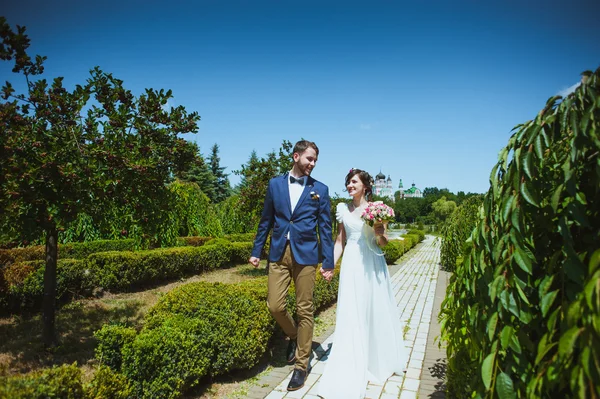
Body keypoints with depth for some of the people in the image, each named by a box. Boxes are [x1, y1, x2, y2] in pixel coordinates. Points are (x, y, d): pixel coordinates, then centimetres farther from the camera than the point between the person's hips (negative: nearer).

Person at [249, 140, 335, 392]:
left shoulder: (320, 189, 2)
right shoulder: (275, 184, 7)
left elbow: (325, 227, 2)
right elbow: (266, 220, 11)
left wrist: (328, 262, -1)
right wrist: (256, 251, 10)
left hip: (305, 255, -1)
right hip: (278, 253, 2)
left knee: (304, 310, 5)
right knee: (274, 305, 2)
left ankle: (301, 365, 22)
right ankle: (294, 336, 34)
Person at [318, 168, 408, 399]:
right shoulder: (343, 209, 5)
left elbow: (383, 243, 3)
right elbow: (340, 241, 9)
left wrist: (379, 234, -18)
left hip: (372, 265, -1)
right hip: (352, 265, 1)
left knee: (376, 312, 13)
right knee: (351, 317, 2)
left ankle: (380, 361, 40)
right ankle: (349, 375, 15)